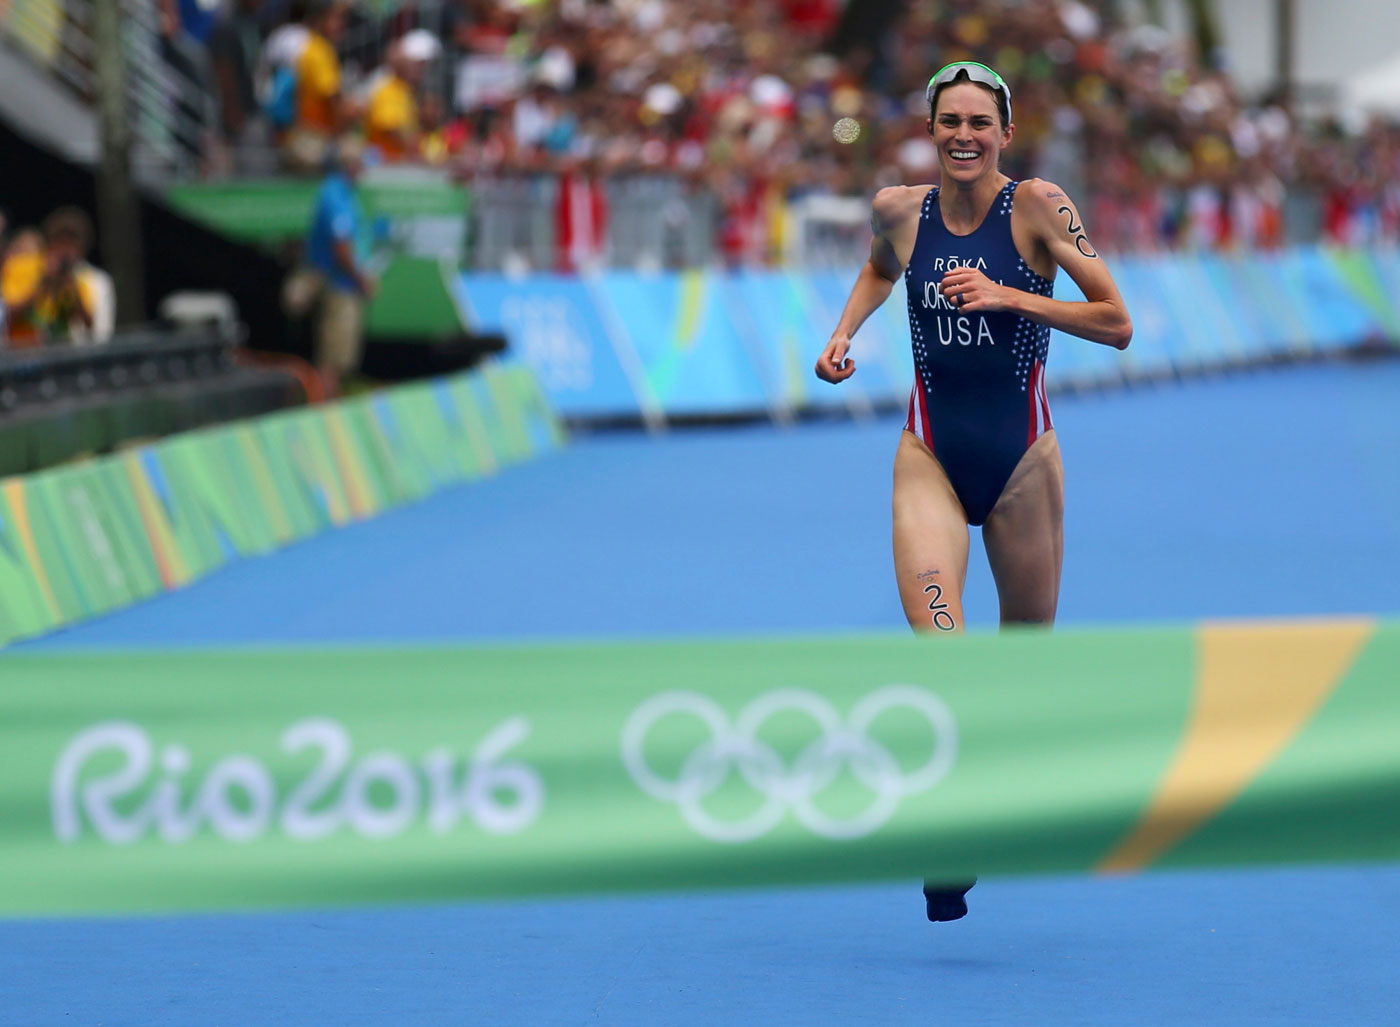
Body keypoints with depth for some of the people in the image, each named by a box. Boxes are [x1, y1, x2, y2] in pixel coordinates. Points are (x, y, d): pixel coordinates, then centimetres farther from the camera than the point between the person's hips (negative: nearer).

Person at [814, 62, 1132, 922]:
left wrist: (1008, 296, -22)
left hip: (1022, 460, -1)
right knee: (936, 643, -19)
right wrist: (845, 333, 10)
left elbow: (1116, 324, -14)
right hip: (931, 458, 1)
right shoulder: (898, 210, 0)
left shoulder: (1038, 206, -10)